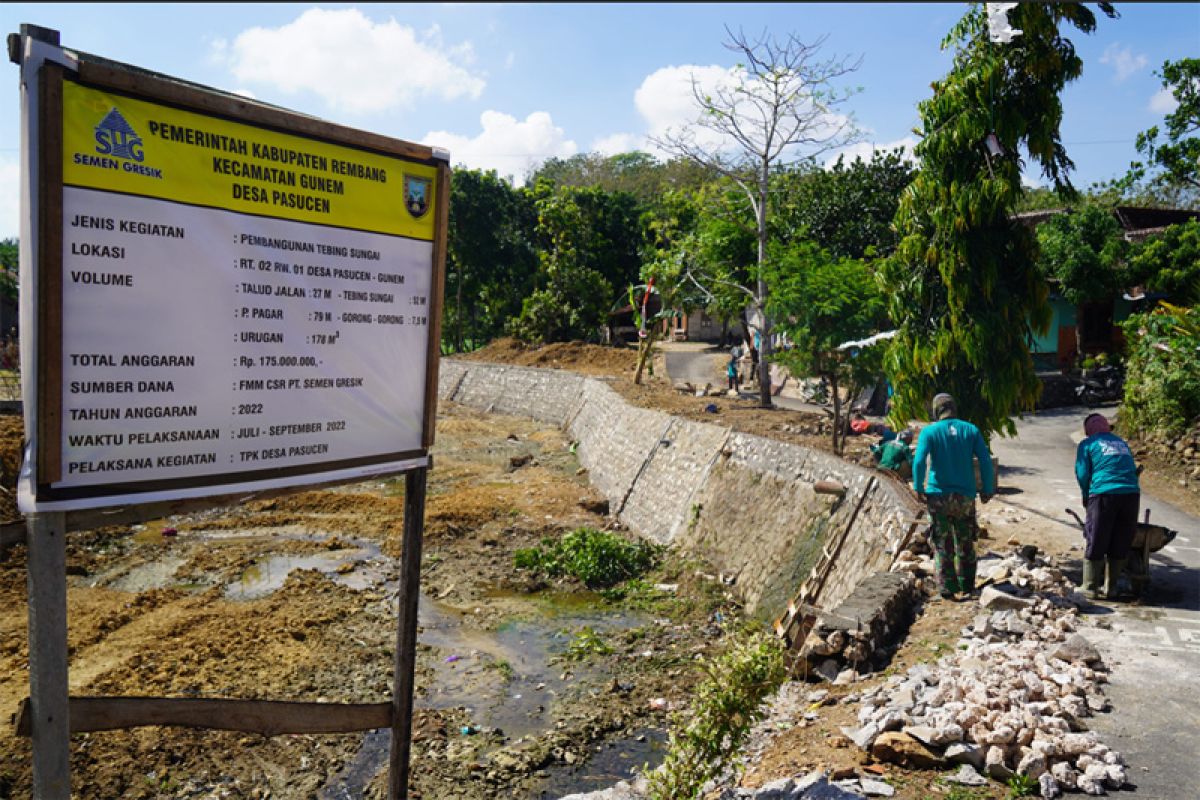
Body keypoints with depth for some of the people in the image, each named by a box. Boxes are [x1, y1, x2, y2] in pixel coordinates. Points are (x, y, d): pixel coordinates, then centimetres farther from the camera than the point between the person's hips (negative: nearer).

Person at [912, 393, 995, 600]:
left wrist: (918, 488, -5)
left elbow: (919, 461, -15)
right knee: (965, 544, 16)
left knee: (942, 545, 5)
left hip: (939, 496, -2)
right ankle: (967, 587, 24)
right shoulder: (971, 430, 5)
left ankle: (947, 589, 2)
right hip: (965, 497, 2)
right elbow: (986, 461, -1)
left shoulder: (929, 431, -3)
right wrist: (987, 489, 5)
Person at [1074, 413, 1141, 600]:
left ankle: (1091, 588, 11)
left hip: (1104, 495, -4)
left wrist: (1087, 497, 16)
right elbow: (1133, 469, 20)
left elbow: (1082, 474, 1)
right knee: (1120, 546, 12)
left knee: (1095, 545, 6)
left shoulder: (1087, 444, 7)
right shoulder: (1121, 442, 22)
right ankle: (1110, 588, 18)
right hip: (1131, 494, 4)